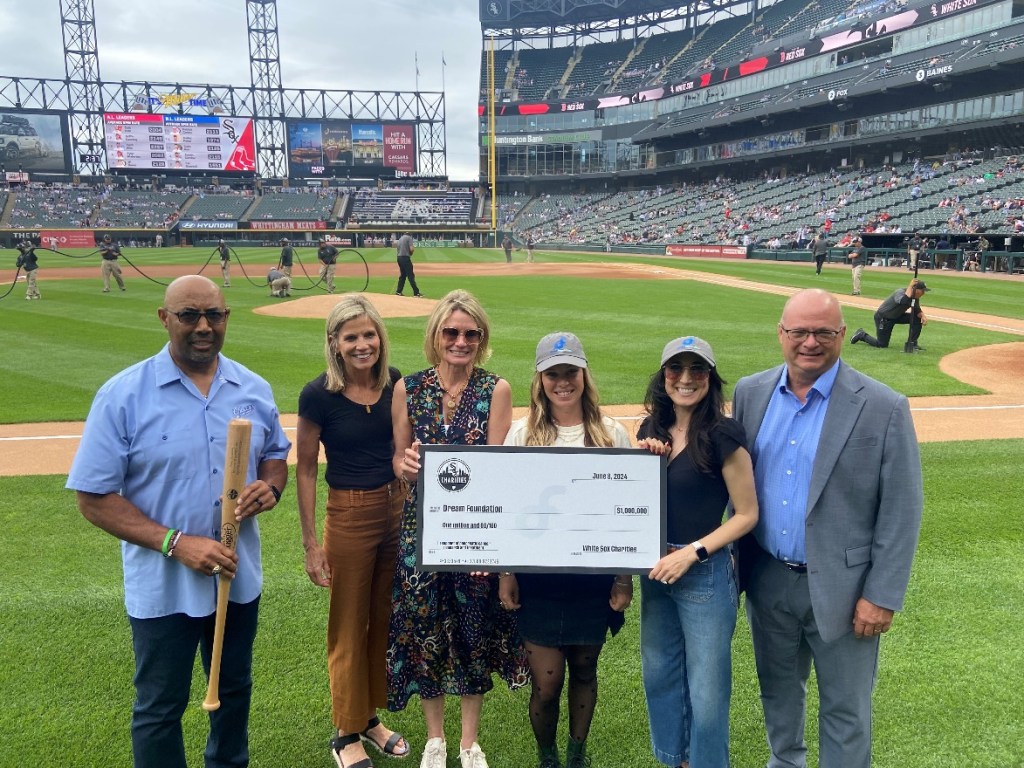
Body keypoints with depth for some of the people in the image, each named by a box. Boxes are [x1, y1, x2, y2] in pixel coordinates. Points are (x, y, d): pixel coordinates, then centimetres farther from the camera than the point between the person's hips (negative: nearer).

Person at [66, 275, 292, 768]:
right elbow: (93, 497, -14)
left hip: (239, 575, 4)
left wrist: (270, 487, -12)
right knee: (160, 708, 15)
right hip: (162, 585, -4)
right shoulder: (123, 395, -14)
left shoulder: (254, 389, -2)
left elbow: (275, 455, 12)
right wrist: (176, 543, -23)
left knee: (235, 689, 24)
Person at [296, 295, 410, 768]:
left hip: (399, 509, 4)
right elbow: (305, 469, -6)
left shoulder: (395, 383, -2)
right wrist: (311, 542, -7)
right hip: (349, 515, -4)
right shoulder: (319, 395, -13)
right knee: (349, 627, 9)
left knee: (386, 618, 17)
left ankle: (371, 717, 37)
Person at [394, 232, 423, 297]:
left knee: (402, 275, 16)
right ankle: (416, 292, -10)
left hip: (399, 257, 8)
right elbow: (411, 249, -15)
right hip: (405, 258, -8)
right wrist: (414, 248, 7)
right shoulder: (409, 238, -2)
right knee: (410, 275, -9)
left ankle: (398, 292, 14)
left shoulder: (400, 238, 21)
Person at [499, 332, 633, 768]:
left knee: (584, 670, 16)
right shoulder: (522, 434, -2)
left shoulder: (612, 435, -1)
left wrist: (625, 579, 0)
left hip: (593, 576, 1)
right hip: (538, 577, -1)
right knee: (546, 683, 3)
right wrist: (506, 575, -2)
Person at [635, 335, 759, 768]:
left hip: (706, 574, -6)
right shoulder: (651, 429, 2)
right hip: (655, 570, 6)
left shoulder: (723, 436, -15)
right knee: (660, 676, 20)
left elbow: (746, 514, -11)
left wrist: (692, 552, -20)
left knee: (705, 688, 8)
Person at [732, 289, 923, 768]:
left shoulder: (883, 408, -13)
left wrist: (882, 596, -11)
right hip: (767, 580, 4)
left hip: (840, 587, -4)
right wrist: (733, 560, 5)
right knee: (778, 689, 23)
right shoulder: (750, 393, -1)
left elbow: (900, 513, -11)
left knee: (845, 709, 12)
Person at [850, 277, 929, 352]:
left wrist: (923, 316, -16)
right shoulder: (900, 292, -30)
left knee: (917, 318, -12)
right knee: (882, 345, -4)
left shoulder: (915, 297, -6)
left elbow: (917, 310, 5)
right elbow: (904, 301, -54)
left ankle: (911, 344, -3)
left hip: (897, 316, 8)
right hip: (882, 317, -8)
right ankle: (861, 335, 18)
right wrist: (910, 286, -47)